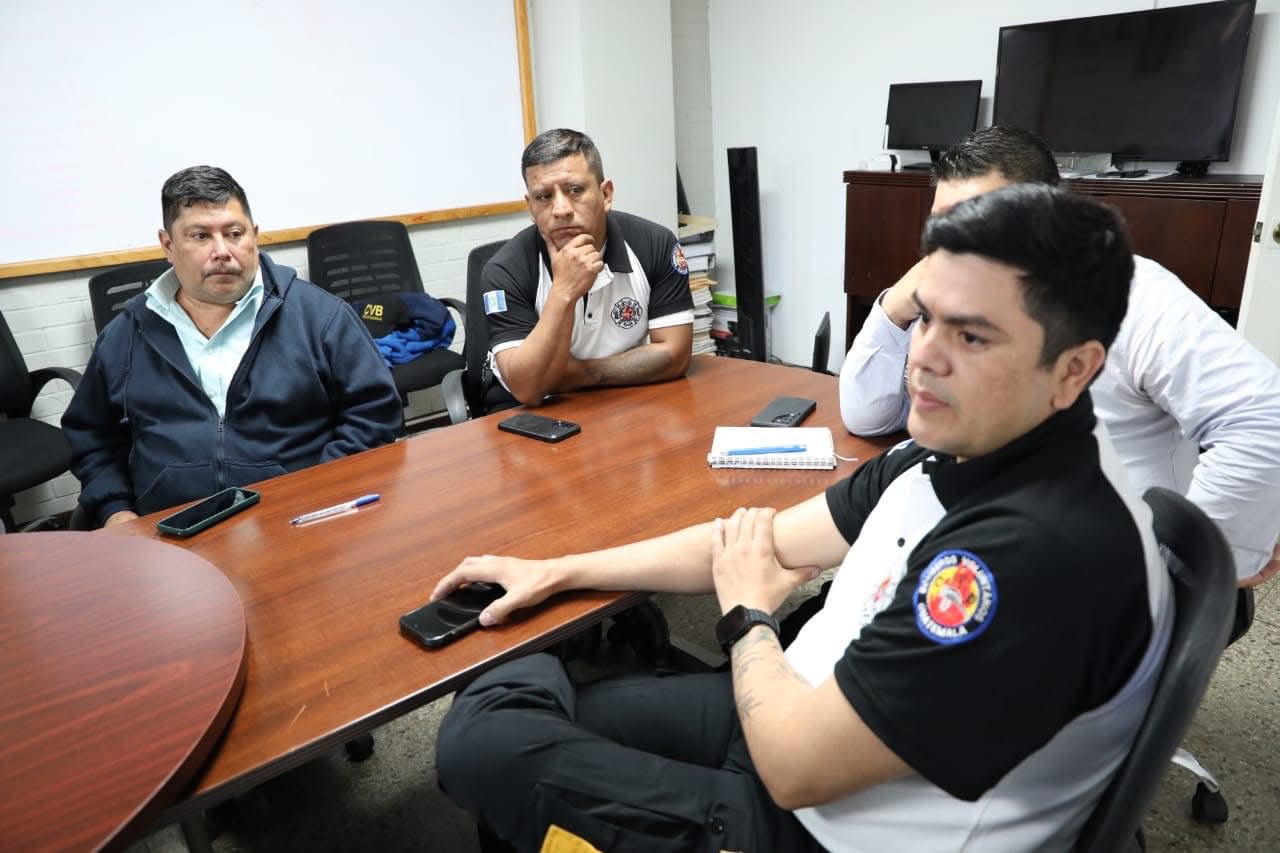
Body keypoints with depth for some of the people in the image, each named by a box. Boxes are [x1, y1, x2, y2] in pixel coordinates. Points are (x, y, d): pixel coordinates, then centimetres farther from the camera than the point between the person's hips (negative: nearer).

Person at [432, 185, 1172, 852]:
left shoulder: (1041, 549, -33)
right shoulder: (960, 448, -3)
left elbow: (795, 766, -27)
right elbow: (774, 539, 5)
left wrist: (747, 614, -6)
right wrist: (560, 571, 7)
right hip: (803, 719, 8)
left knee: (479, 743, -7)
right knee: (503, 693, 11)